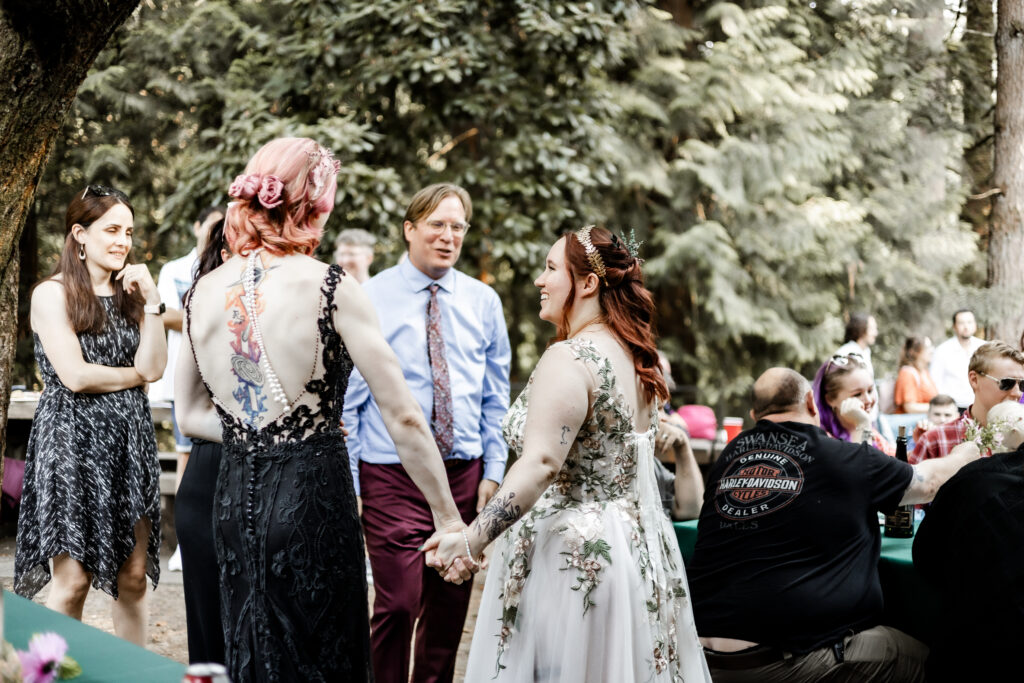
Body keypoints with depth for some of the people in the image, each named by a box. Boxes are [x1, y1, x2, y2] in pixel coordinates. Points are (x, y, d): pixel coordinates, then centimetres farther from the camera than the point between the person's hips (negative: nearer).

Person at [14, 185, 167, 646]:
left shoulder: (129, 293, 13)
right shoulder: (52, 294, -3)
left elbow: (154, 367, 1)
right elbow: (75, 375, -12)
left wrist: (151, 302, -5)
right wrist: (135, 374, 0)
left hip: (129, 443, 5)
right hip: (73, 441, -5)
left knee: (133, 577, 5)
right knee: (73, 579, -4)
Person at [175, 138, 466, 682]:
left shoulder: (203, 293, 3)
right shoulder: (331, 289, -13)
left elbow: (190, 416, 14)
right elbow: (403, 418, -12)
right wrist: (448, 517, -5)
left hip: (235, 496, 5)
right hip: (313, 496, -5)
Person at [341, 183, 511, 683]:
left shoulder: (483, 302, 8)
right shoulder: (370, 299, -2)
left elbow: (495, 398, 12)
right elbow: (348, 398, -2)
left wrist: (493, 472, 5)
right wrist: (347, 483, -6)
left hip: (464, 474, 4)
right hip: (392, 477, -4)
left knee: (451, 605, 9)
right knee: (398, 603, -9)